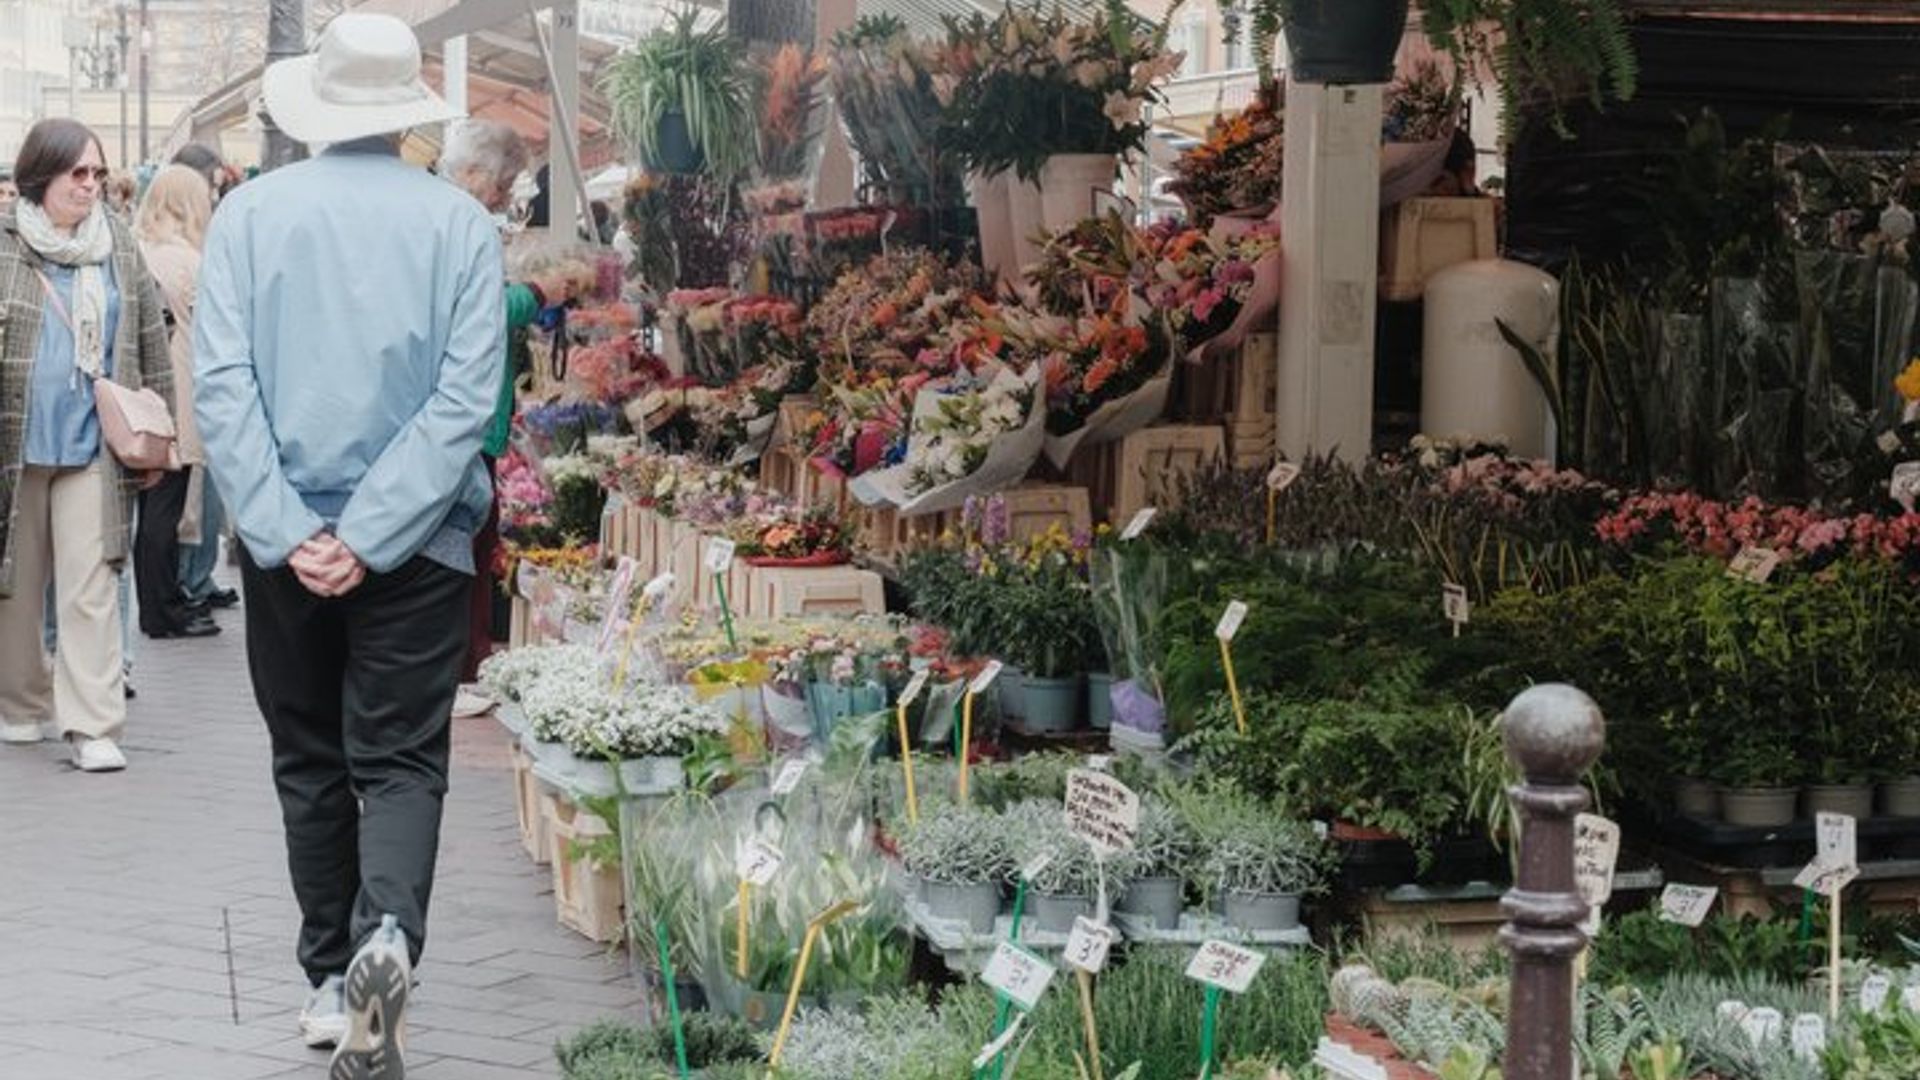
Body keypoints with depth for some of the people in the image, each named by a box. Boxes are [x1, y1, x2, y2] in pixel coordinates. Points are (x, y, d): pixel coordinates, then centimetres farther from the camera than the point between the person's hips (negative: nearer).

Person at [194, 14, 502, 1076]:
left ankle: (334, 979, 22)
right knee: (400, 760, 4)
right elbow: (467, 397, -10)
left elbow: (218, 384, -9)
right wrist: (369, 536, -11)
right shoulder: (460, 222, -4)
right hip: (420, 542, -1)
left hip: (283, 540, 1)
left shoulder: (251, 212, -3)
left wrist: (289, 531, -10)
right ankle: (388, 934, -21)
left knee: (310, 762, 15)